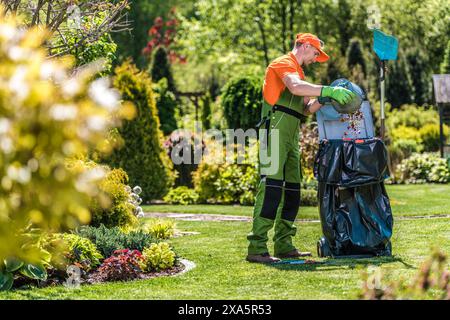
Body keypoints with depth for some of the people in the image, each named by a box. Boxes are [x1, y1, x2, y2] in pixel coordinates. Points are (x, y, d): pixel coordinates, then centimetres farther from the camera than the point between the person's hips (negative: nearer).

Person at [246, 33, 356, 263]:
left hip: (291, 136, 10)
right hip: (276, 130, -10)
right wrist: (329, 91, -24)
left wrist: (323, 99, 5)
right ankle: (257, 248, -20)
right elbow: (296, 87, -23)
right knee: (271, 187, -16)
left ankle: (284, 246, 13)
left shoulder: (298, 71, 28)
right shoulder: (284, 63, -1)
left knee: (292, 190, 9)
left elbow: (306, 109, 23)